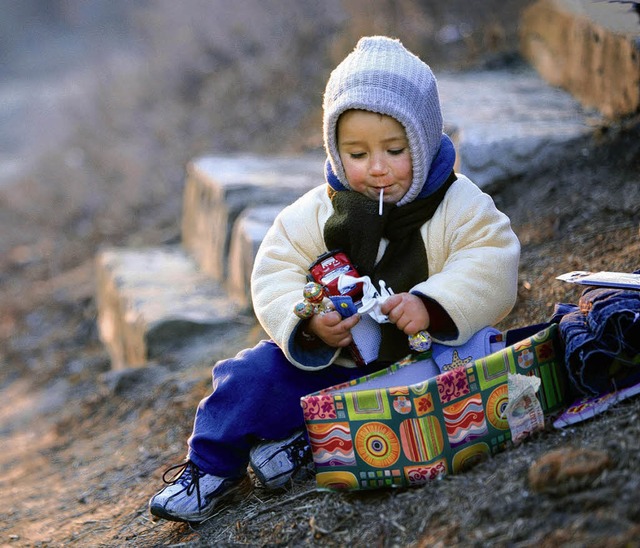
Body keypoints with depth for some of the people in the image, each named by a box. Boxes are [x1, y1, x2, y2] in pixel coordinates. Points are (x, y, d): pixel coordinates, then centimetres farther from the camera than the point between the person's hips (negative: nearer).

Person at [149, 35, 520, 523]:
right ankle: (211, 467, 7)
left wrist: (431, 305, -36)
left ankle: (305, 441, -22)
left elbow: (490, 268, -19)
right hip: (330, 364, 2)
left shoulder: (460, 207, -8)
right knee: (255, 376, -16)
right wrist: (307, 324, -26)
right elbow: (276, 277, -5)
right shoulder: (316, 212, -2)